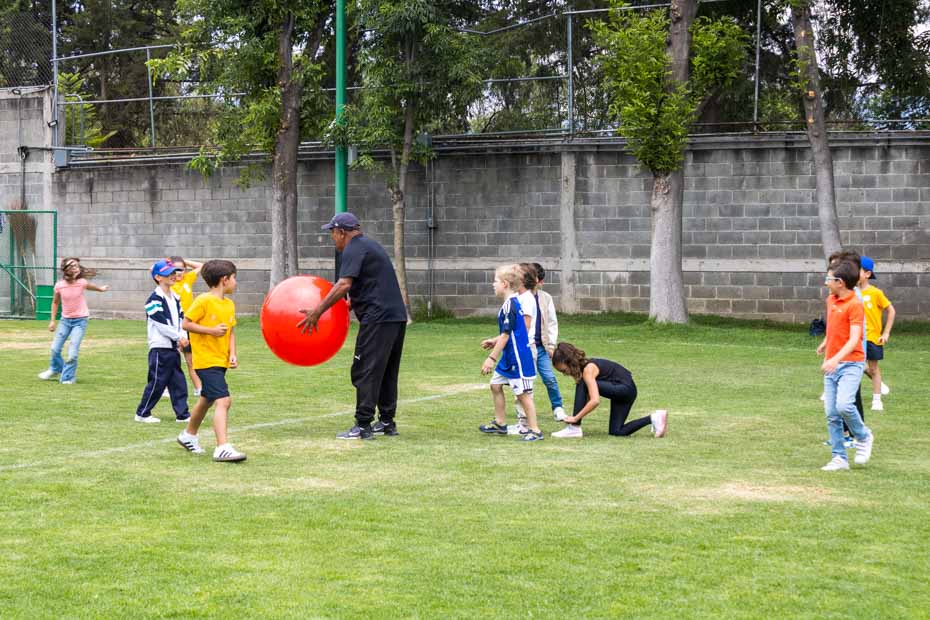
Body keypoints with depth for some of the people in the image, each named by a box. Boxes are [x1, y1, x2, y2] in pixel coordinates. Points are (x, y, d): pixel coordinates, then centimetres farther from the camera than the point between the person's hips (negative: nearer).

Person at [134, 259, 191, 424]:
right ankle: (142, 413, 8)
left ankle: (182, 414, 12)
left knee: (179, 382, 7)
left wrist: (183, 336, -7)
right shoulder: (154, 299, -12)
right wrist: (179, 337, -13)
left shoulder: (175, 297, 15)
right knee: (157, 382, -3)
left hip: (174, 348, 8)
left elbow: (181, 318, 11)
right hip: (160, 348, -8)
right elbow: (161, 324, -17)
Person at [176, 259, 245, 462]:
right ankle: (223, 448, -24)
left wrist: (233, 354, 2)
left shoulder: (229, 304, 10)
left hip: (221, 361, 9)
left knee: (207, 400, 23)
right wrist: (211, 330, -20)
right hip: (206, 360, -9)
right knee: (223, 400, -19)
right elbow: (185, 324, -12)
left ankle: (189, 435, 45)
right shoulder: (203, 301, -13)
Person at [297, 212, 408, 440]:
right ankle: (387, 422, 21)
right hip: (397, 315, 10)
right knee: (387, 372, 16)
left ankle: (363, 426, -9)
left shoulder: (353, 250, -9)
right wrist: (352, 303, 28)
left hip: (378, 317, -10)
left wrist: (317, 311, -21)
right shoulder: (370, 245, 22)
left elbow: (344, 285, -21)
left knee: (366, 372, -7)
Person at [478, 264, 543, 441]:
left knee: (523, 393, -4)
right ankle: (500, 423, 27)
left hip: (518, 358, -11)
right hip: (509, 357, 11)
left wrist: (491, 358, -19)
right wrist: (495, 341, 24)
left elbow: (505, 335, -21)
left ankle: (535, 430, 3)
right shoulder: (515, 303, 10)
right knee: (496, 385, 17)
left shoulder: (509, 305, -20)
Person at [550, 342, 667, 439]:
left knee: (583, 386, -21)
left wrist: (575, 418, -25)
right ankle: (654, 418, 11)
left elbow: (595, 401, -31)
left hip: (625, 389, -10)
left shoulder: (588, 369, -22)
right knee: (616, 431, 7)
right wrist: (575, 417, 0)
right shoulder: (582, 366, 5)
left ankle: (574, 428, -16)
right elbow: (587, 398, 10)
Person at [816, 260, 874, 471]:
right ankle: (839, 458, 6)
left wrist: (836, 359, -34)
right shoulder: (831, 300, 11)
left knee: (844, 405, -24)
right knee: (831, 414, 1)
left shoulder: (854, 304, -14)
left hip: (850, 363, -7)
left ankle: (863, 437, 3)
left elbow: (854, 339, -22)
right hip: (831, 365, 7)